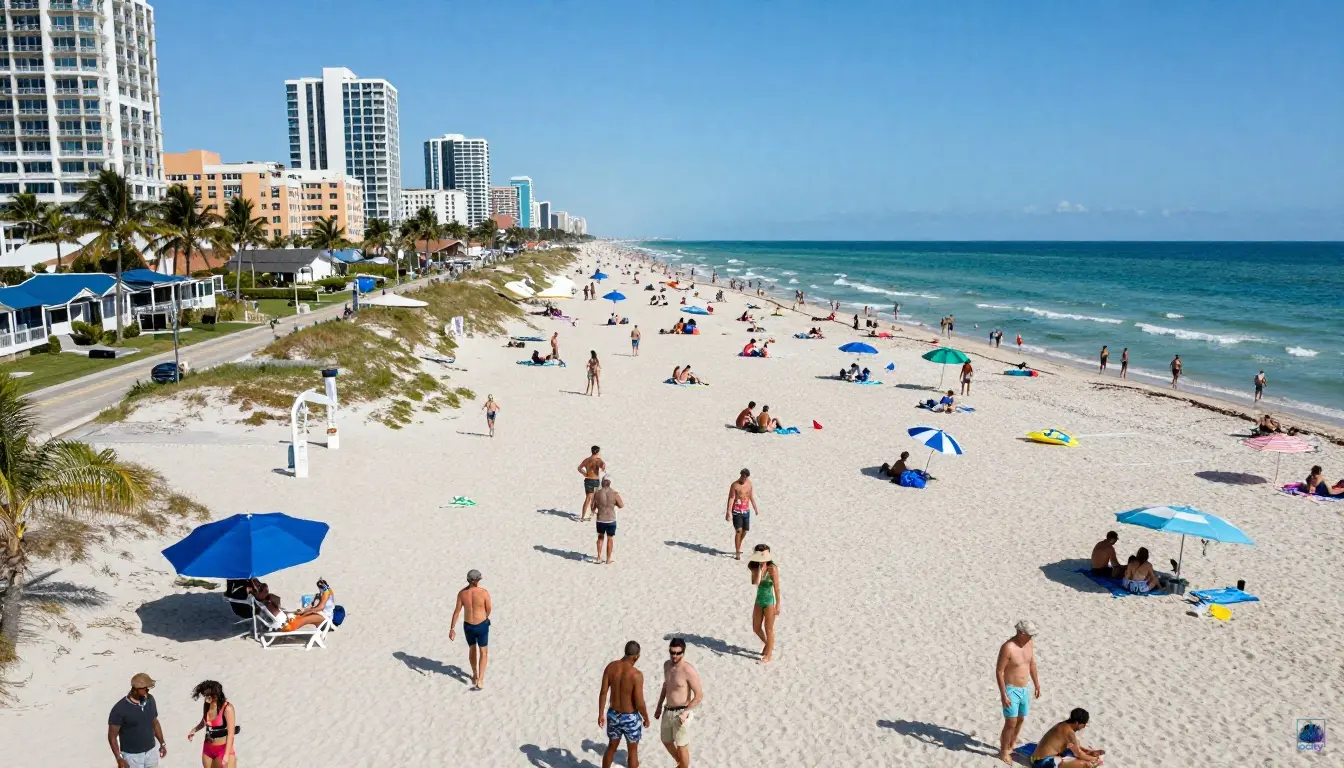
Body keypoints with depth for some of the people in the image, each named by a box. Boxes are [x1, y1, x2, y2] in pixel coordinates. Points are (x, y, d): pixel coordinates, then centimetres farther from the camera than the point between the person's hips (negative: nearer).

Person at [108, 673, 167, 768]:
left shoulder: (150, 700, -4)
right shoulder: (120, 708, -21)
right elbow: (112, 736, -14)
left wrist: (162, 743, 15)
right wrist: (119, 759, -18)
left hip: (151, 752, 5)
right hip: (132, 755, -5)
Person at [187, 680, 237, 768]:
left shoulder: (227, 708, -22)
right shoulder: (206, 704, -3)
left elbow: (230, 734, -22)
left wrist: (227, 755, -26)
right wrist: (194, 730, 5)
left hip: (223, 749, -7)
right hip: (208, 748, 7)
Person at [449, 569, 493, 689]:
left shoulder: (462, 593, -13)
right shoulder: (484, 592, -21)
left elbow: (456, 612, -9)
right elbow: (488, 610, -7)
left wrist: (452, 629, -2)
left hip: (468, 626, 3)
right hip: (481, 626, -3)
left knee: (472, 649, 26)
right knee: (483, 652, 12)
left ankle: (475, 675, 42)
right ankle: (480, 680, 1)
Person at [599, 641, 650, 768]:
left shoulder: (610, 667, -13)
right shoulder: (636, 675, -29)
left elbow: (603, 692, -5)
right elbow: (639, 703, -23)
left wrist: (601, 714, 7)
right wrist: (646, 718, -4)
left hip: (613, 715, 5)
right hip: (630, 718, -5)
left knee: (612, 747, 26)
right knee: (632, 750, 18)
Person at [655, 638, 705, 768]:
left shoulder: (689, 671, -22)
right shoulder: (667, 665, 1)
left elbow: (699, 696, -20)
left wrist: (685, 712, -26)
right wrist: (659, 706, 20)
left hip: (681, 713, -8)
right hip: (667, 711, 8)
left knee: (681, 746, 5)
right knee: (666, 741, 23)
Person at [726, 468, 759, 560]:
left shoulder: (749, 484, 6)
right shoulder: (735, 485, -12)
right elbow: (731, 499, -14)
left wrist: (755, 508, 27)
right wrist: (728, 512, -21)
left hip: (746, 510, 6)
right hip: (736, 511, -6)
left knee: (745, 530, 11)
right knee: (738, 531, -13)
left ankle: (738, 548, 33)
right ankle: (737, 553, -9)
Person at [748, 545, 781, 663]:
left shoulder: (772, 569, -19)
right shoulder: (755, 567, -6)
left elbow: (777, 588, -14)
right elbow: (755, 582, -22)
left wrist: (778, 605, -12)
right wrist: (760, 568, -24)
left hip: (769, 601, -6)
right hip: (759, 600, 6)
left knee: (768, 629, 7)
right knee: (756, 628, 16)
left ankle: (768, 654, 23)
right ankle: (768, 644, 42)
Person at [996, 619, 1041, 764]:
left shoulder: (1029, 643, -2)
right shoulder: (1008, 647, -24)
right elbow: (999, 671, -20)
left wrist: (1036, 684, 19)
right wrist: (1003, 695, -21)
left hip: (1024, 689, 7)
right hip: (1011, 690, -7)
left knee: (1020, 719, 20)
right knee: (1011, 723, -6)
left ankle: (1012, 745, 40)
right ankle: (1003, 752, 12)